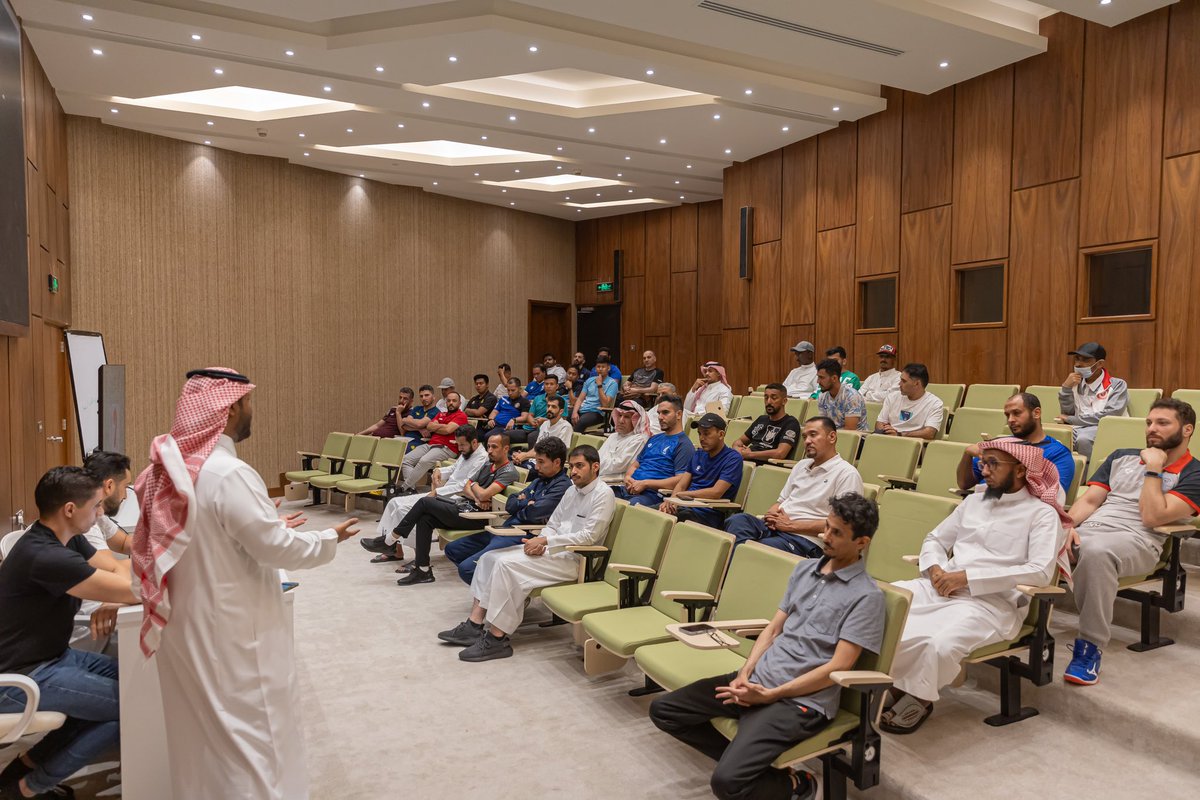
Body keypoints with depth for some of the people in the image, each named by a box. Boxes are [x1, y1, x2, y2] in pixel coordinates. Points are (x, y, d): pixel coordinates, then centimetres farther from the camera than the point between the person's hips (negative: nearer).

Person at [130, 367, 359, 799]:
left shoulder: (174, 464, 1)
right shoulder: (229, 474, -26)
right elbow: (277, 549, -21)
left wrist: (269, 525, 15)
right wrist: (329, 539, -5)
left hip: (186, 624, 9)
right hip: (231, 629, -8)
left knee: (203, 727, 22)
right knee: (253, 731, 7)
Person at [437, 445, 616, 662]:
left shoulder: (603, 494, -10)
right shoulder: (573, 490, 16)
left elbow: (588, 536, -18)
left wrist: (545, 541, -18)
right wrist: (540, 542, -7)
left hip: (573, 558, -9)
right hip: (551, 549, 9)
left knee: (508, 564, -25)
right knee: (490, 558, -2)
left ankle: (497, 638, -19)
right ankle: (474, 625, -4)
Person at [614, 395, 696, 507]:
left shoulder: (683, 444, 0)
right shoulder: (654, 439, 27)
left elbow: (680, 480, -12)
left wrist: (645, 483, -14)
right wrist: (628, 477, 5)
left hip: (652, 493, -8)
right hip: (629, 488, 8)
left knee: (633, 503, -41)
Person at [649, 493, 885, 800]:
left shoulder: (867, 597, -9)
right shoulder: (805, 568, 12)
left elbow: (838, 667, -14)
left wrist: (770, 695, -16)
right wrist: (746, 672, -3)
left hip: (801, 700, -7)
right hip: (758, 679, 8)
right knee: (663, 709, 1)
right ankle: (745, 759, 9)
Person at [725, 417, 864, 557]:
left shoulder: (847, 474, -2)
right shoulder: (801, 465, 24)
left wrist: (791, 525, -11)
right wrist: (771, 515, 2)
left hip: (806, 539, -7)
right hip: (774, 527, 7)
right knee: (738, 520, -26)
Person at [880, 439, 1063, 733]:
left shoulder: (1042, 513, 1)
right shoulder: (974, 501, 20)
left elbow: (1041, 572, -13)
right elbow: (934, 539, 24)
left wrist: (968, 576, -17)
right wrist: (935, 569, -1)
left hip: (992, 602, -6)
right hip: (940, 587, 6)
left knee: (941, 644, -35)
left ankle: (918, 699, -5)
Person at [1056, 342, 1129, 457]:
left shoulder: (1117, 385, 2)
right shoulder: (1076, 383, 17)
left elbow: (1109, 416, -10)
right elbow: (1067, 413, 12)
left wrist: (1071, 419, -7)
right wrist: (1066, 387, -1)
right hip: (1080, 429, 4)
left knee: (1083, 439, -38)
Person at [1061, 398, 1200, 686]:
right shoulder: (1121, 457, 25)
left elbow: (1152, 517, -5)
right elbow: (1089, 500, 15)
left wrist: (1154, 469, -2)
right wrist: (1067, 525, -4)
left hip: (1136, 540, -5)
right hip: (1086, 530, 5)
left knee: (1096, 551, -40)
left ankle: (1090, 648, -28)